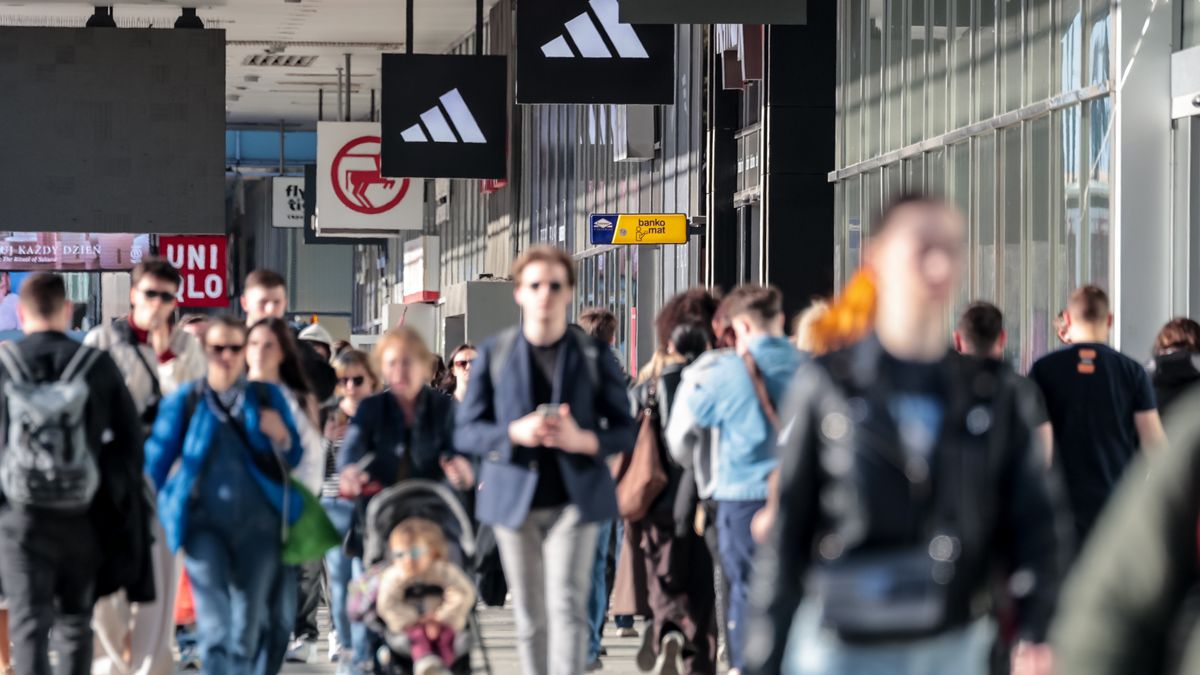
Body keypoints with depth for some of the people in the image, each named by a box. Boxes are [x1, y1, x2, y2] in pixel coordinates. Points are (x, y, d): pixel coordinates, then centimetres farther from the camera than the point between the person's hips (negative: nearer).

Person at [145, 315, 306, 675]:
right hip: (203, 521, -2)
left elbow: (294, 459, 13)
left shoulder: (268, 398, 8)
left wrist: (282, 438, -9)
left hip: (257, 522, 3)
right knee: (214, 624, -16)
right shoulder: (184, 400, 2)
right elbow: (156, 460, 5)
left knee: (249, 623, 9)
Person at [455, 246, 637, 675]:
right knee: (529, 616, 7)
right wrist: (515, 433, -16)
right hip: (515, 498, 2)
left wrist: (583, 440, -17)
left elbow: (624, 431, 4)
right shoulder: (494, 354, 5)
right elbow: (466, 432, 3)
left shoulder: (594, 355, 4)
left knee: (567, 605, -13)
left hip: (574, 498, -2)